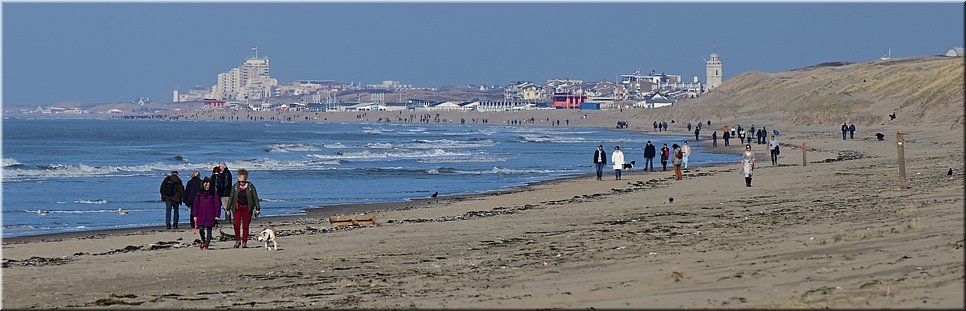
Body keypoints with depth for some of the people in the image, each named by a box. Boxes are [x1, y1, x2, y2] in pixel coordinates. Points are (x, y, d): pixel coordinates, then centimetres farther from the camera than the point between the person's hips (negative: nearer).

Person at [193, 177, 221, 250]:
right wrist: (195, 215, 4)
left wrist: (217, 215, -5)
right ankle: (203, 240, 19)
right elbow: (196, 204, 8)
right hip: (201, 215, 1)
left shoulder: (214, 193, 1)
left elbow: (217, 204, 0)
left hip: (210, 216, -1)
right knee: (201, 229, -8)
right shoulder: (199, 193, 6)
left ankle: (207, 244, 9)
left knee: (209, 230, 1)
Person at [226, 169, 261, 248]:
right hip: (237, 208, 1)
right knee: (236, 224, -13)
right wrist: (228, 208, 5)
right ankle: (237, 240, 5)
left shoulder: (250, 186, 1)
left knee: (245, 226, 0)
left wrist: (257, 208, -3)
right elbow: (231, 198, 8)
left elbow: (255, 198, 2)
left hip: (247, 208, -1)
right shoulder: (235, 186, 6)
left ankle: (244, 242, 7)